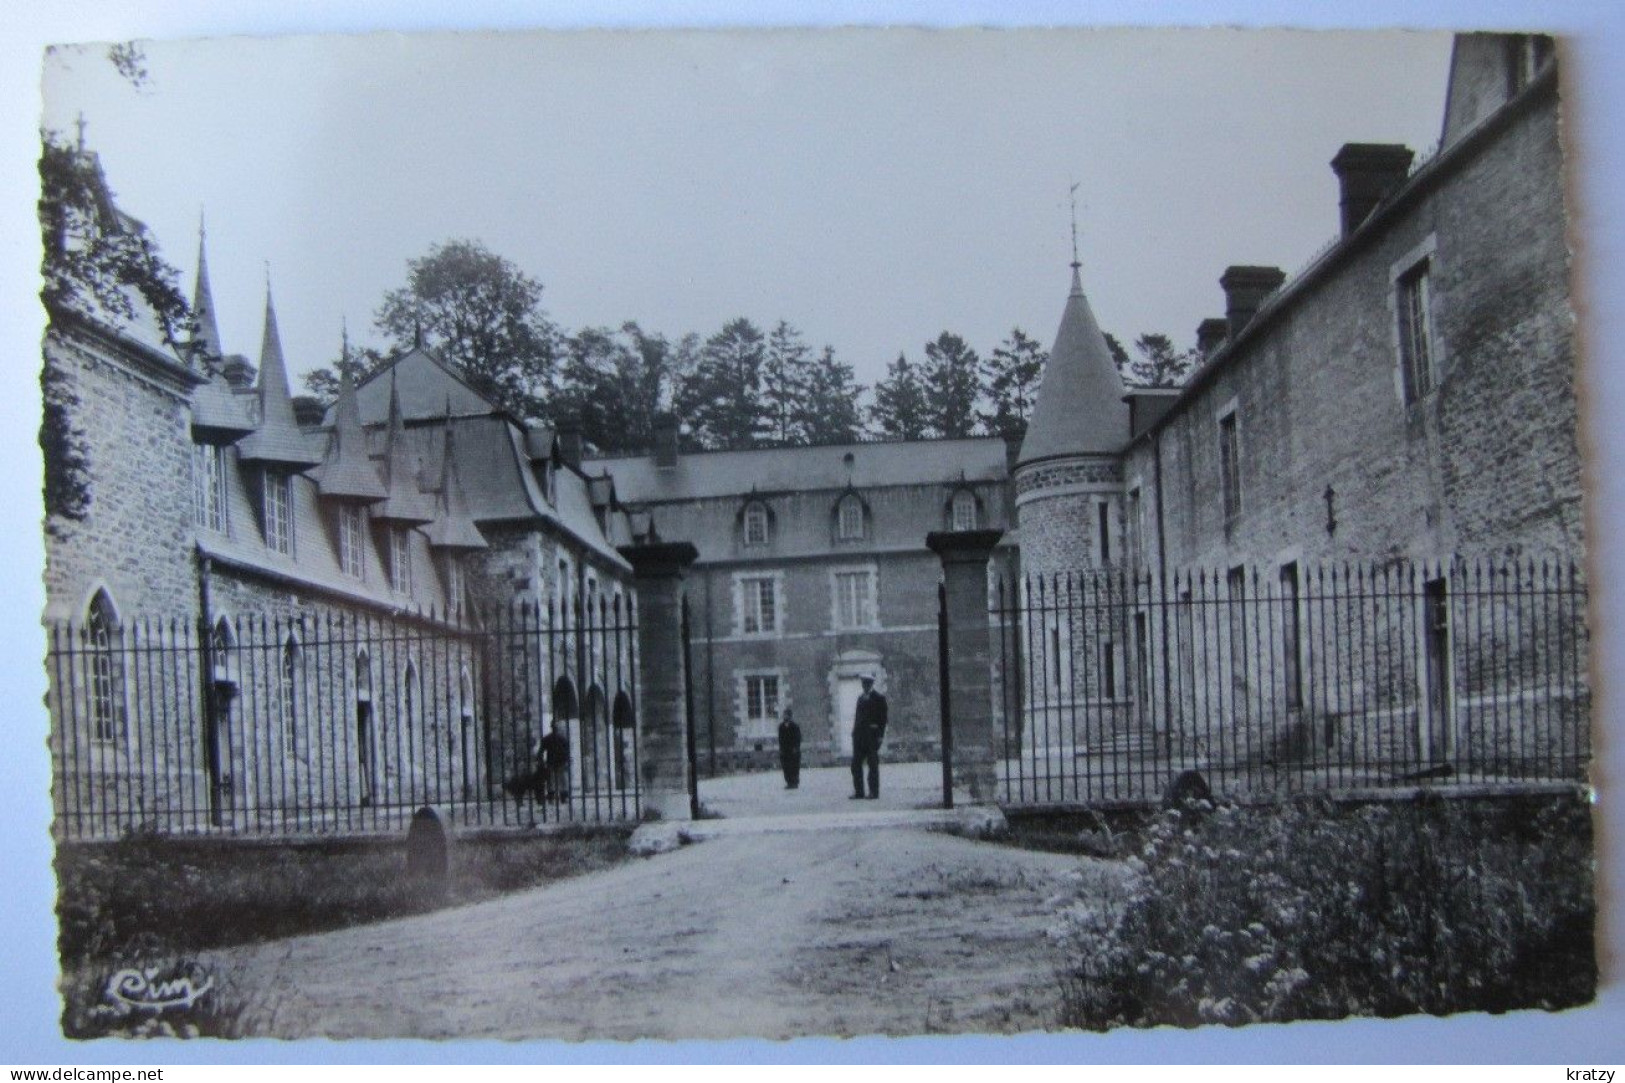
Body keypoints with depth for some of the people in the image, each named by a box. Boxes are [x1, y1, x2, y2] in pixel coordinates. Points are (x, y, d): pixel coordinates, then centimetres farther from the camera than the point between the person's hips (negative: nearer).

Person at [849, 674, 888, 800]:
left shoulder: (879, 699, -1)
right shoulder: (861, 698, 18)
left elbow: (883, 718, -5)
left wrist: (880, 736, -12)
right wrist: (854, 732, 9)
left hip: (872, 736, -6)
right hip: (860, 735, 6)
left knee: (873, 765, -3)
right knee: (856, 764, 2)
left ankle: (874, 792, 0)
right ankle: (858, 792, 6)